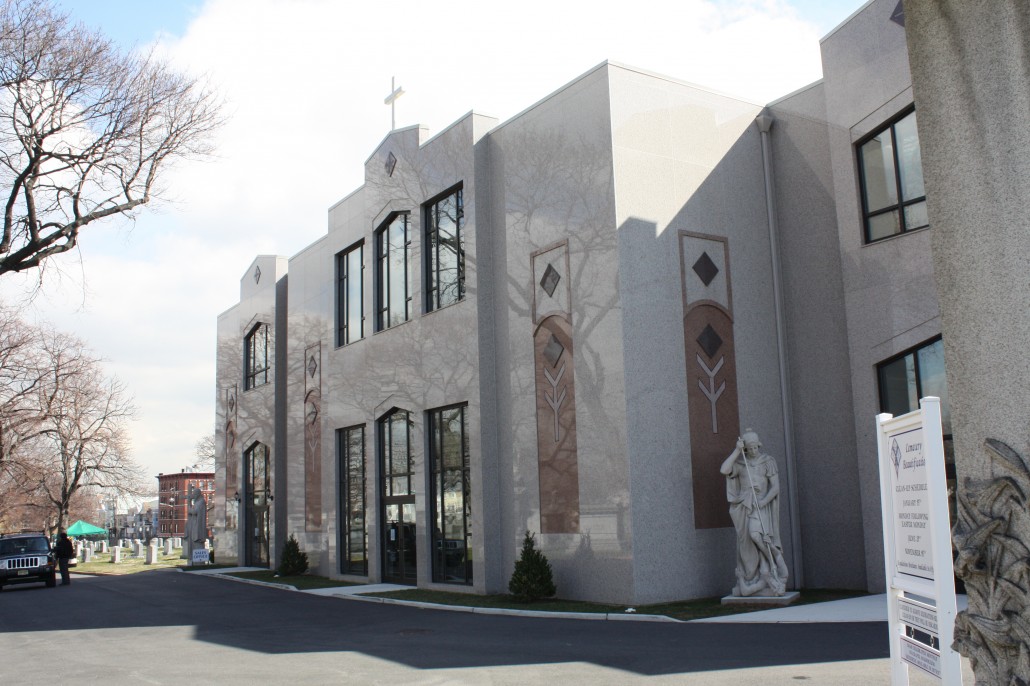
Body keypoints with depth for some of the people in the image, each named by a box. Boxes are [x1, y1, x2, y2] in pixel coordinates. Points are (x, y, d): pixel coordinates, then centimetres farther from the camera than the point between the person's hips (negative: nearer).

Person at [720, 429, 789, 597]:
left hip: (761, 506, -3)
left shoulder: (768, 462, 1)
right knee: (746, 545, 1)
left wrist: (762, 502, -17)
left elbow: (776, 487, -3)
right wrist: (737, 450, -9)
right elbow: (724, 470, -11)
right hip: (743, 506, 3)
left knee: (756, 534, -27)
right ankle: (748, 585, 6)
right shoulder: (739, 462, 8)